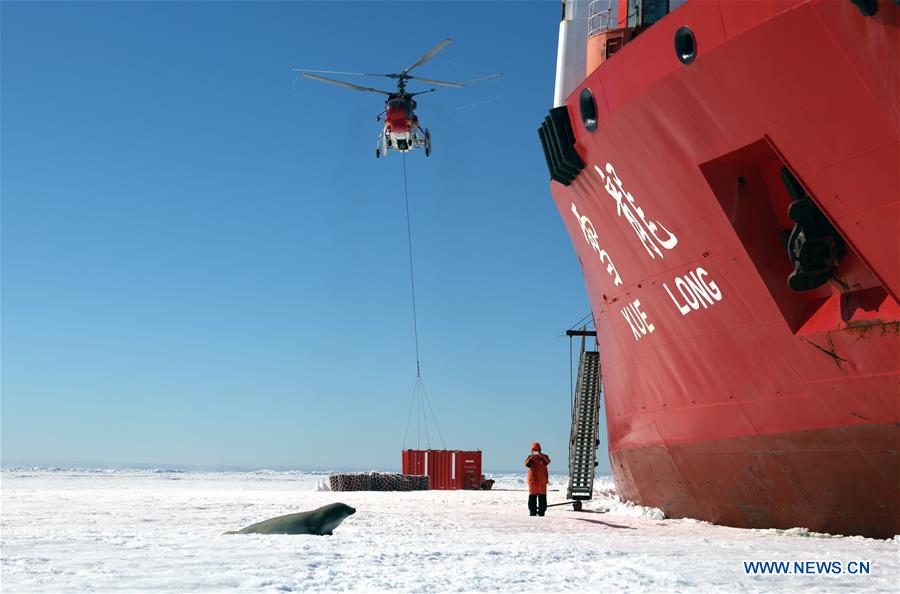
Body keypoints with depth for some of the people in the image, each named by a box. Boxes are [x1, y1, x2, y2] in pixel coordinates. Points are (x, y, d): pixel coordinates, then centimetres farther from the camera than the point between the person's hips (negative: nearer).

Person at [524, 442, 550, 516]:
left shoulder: (543, 457, 2)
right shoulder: (530, 458, 6)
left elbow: (548, 461, -19)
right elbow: (527, 464, -13)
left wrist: (542, 456, -37)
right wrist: (531, 458, -31)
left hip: (542, 480, -1)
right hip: (532, 479, 1)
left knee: (542, 496, 1)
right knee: (532, 496, 2)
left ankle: (541, 511, 5)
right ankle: (532, 511, 8)